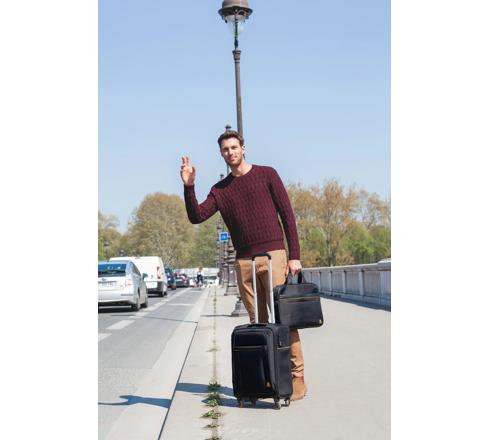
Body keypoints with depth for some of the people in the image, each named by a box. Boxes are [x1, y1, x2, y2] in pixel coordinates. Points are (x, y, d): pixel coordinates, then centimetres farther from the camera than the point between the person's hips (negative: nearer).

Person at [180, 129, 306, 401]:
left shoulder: (266, 175, 5)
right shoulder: (220, 189, 14)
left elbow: (287, 214, 2)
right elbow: (196, 217, 2)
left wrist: (294, 255, -4)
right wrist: (189, 186, -13)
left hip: (273, 255, -3)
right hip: (243, 261, 4)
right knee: (257, 322, 4)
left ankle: (296, 377, -4)